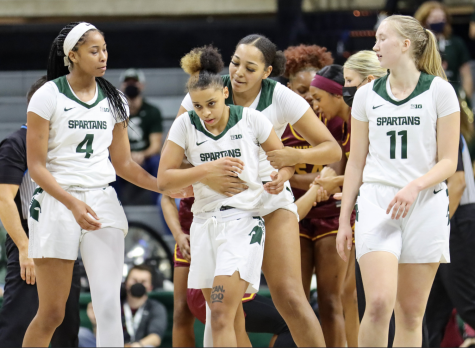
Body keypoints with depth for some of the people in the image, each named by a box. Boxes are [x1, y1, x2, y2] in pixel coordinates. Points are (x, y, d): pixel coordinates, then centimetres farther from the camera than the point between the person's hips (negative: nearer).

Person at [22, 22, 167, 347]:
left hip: (102, 202, 4)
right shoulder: (48, 96, -6)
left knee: (109, 305, -7)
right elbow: (36, 166, -8)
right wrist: (72, 203, -22)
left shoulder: (114, 100, 9)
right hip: (56, 202, -4)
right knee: (51, 314, -1)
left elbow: (124, 164, 15)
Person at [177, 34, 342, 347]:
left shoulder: (281, 98, -13)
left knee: (289, 297, -13)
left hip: (271, 200, -2)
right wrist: (206, 175, -29)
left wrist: (296, 155, -29)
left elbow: (333, 150, -9)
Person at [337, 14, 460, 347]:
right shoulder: (367, 95, 10)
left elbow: (448, 161, -1)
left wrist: (415, 186, -18)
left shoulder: (440, 91, 1)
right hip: (376, 202, 1)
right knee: (379, 303, -17)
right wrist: (344, 219, 12)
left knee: (411, 313, 1)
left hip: (425, 204, -1)